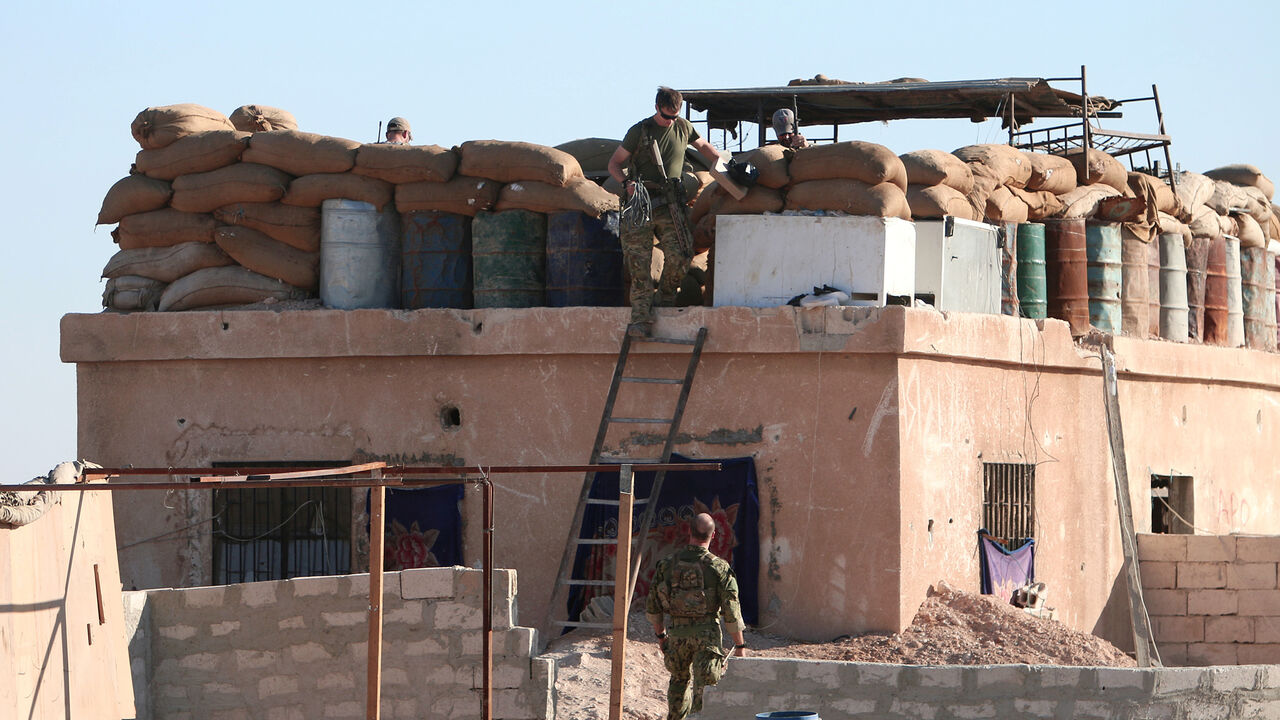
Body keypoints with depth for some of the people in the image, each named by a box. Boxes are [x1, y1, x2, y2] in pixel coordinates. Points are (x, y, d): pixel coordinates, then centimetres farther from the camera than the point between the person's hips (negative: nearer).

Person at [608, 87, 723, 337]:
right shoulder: (639, 131, 3)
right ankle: (641, 316, -11)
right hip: (641, 202, -2)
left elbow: (704, 147, 30)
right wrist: (626, 182, -12)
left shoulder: (683, 128, 11)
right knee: (638, 260, -10)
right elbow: (614, 164, 7)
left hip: (670, 204, 2)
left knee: (679, 255, -13)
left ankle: (665, 298, 12)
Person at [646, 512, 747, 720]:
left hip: (677, 632, 3)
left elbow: (652, 605, 7)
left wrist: (660, 634, 22)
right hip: (707, 633, -3)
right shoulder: (719, 568, -10)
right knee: (704, 687, -1)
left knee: (679, 679, 24)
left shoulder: (668, 564, 0)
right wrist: (740, 645, -1)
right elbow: (731, 611, -10)